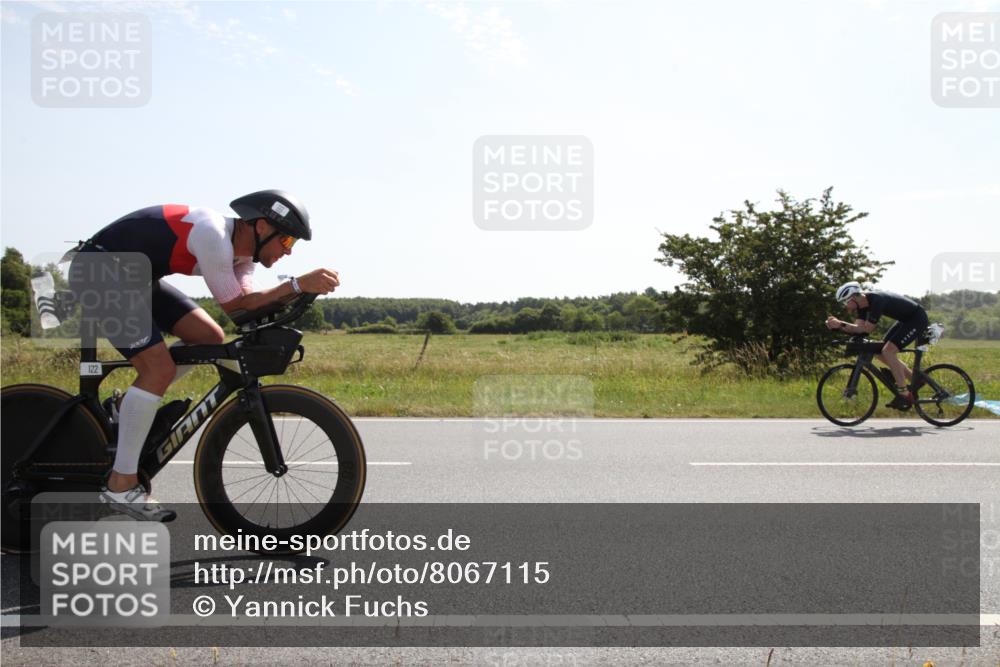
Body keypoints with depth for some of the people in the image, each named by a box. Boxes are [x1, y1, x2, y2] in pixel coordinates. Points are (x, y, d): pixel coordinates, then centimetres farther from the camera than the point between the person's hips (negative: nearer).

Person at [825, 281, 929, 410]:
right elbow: (859, 328, -10)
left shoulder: (876, 300, -30)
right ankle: (915, 379, 17)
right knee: (881, 353, 5)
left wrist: (841, 324, -31)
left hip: (917, 318, -9)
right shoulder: (862, 304, -3)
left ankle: (905, 395, -10)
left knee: (888, 351, -19)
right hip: (905, 320, 9)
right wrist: (838, 326, -25)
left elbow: (867, 329, -29)